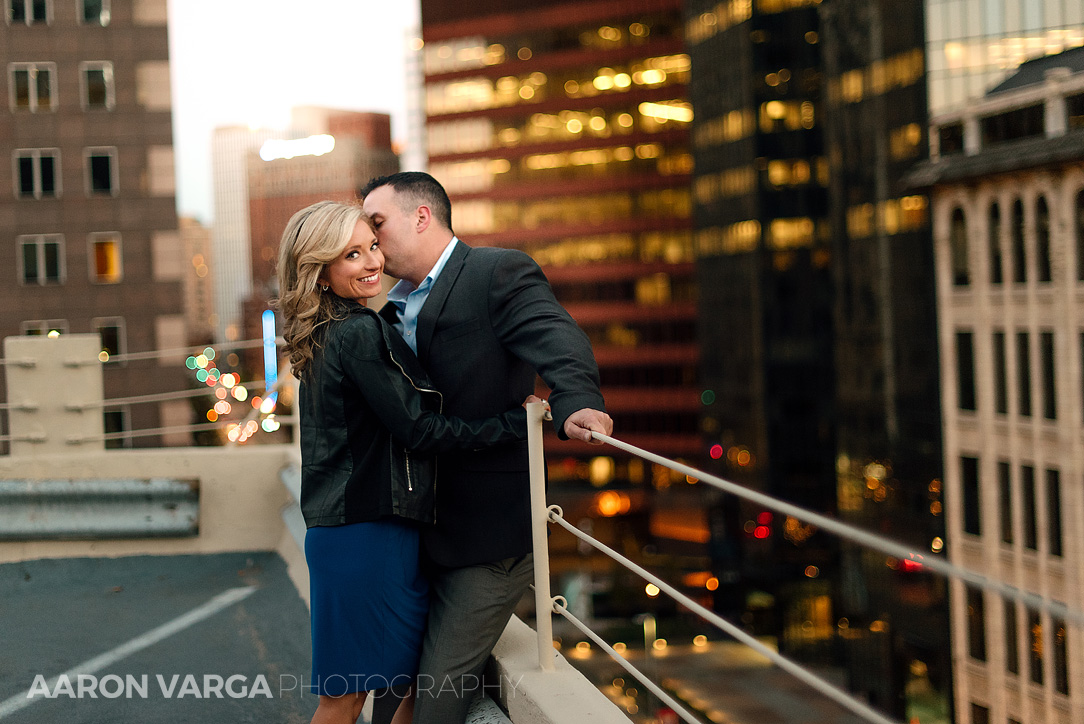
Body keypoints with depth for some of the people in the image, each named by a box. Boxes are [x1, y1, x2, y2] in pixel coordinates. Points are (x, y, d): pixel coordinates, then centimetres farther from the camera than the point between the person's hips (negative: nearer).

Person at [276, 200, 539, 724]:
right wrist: (518, 421, -14)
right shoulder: (360, 333, -15)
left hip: (337, 529, 9)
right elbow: (417, 430, -17)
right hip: (369, 535, -9)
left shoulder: (326, 337, 14)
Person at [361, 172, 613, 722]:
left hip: (486, 535, -8)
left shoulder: (499, 272, -9)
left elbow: (555, 339, -28)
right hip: (425, 531, 9)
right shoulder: (397, 307, 16)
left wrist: (575, 403, -45)